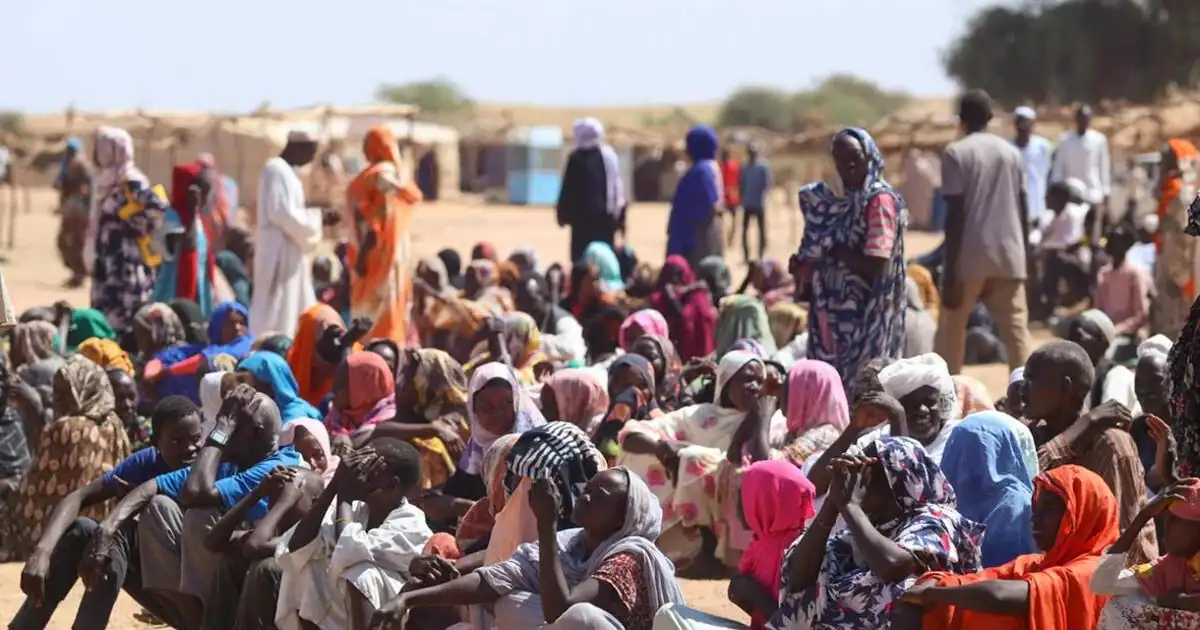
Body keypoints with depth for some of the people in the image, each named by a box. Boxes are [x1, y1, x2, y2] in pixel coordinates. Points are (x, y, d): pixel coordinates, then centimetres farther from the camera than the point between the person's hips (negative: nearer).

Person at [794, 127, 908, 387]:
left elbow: (876, 266, -20)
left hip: (865, 314, -9)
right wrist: (805, 265, -1)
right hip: (838, 309, 9)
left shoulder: (880, 201, -13)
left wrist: (833, 249, -12)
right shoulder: (844, 202, 13)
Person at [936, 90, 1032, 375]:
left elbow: (956, 214, -10)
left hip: (970, 256, -3)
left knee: (951, 330, 10)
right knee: (1016, 330, 0)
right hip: (1009, 255, 3)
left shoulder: (956, 153, -3)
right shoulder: (1012, 153, 11)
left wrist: (950, 272, -10)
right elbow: (1023, 211, 11)